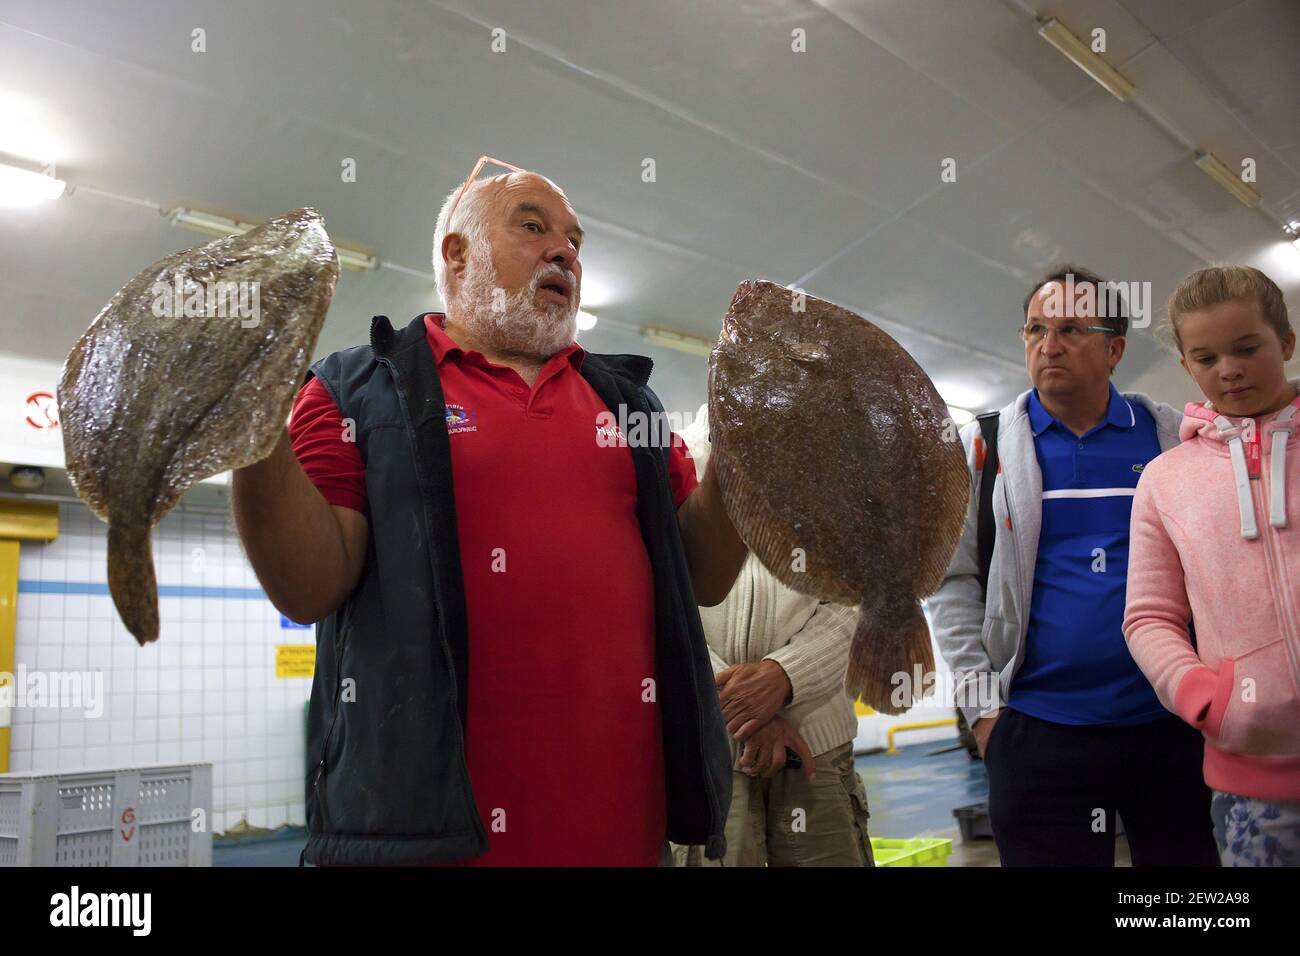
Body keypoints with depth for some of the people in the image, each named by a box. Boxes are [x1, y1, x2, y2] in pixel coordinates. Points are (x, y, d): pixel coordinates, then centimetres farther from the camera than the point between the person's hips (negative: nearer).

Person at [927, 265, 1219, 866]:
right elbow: (953, 580, 0)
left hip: (1173, 724, 2)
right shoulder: (982, 447, 1)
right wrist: (982, 704, -4)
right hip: (1039, 731, -1)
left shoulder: (1171, 437, 5)